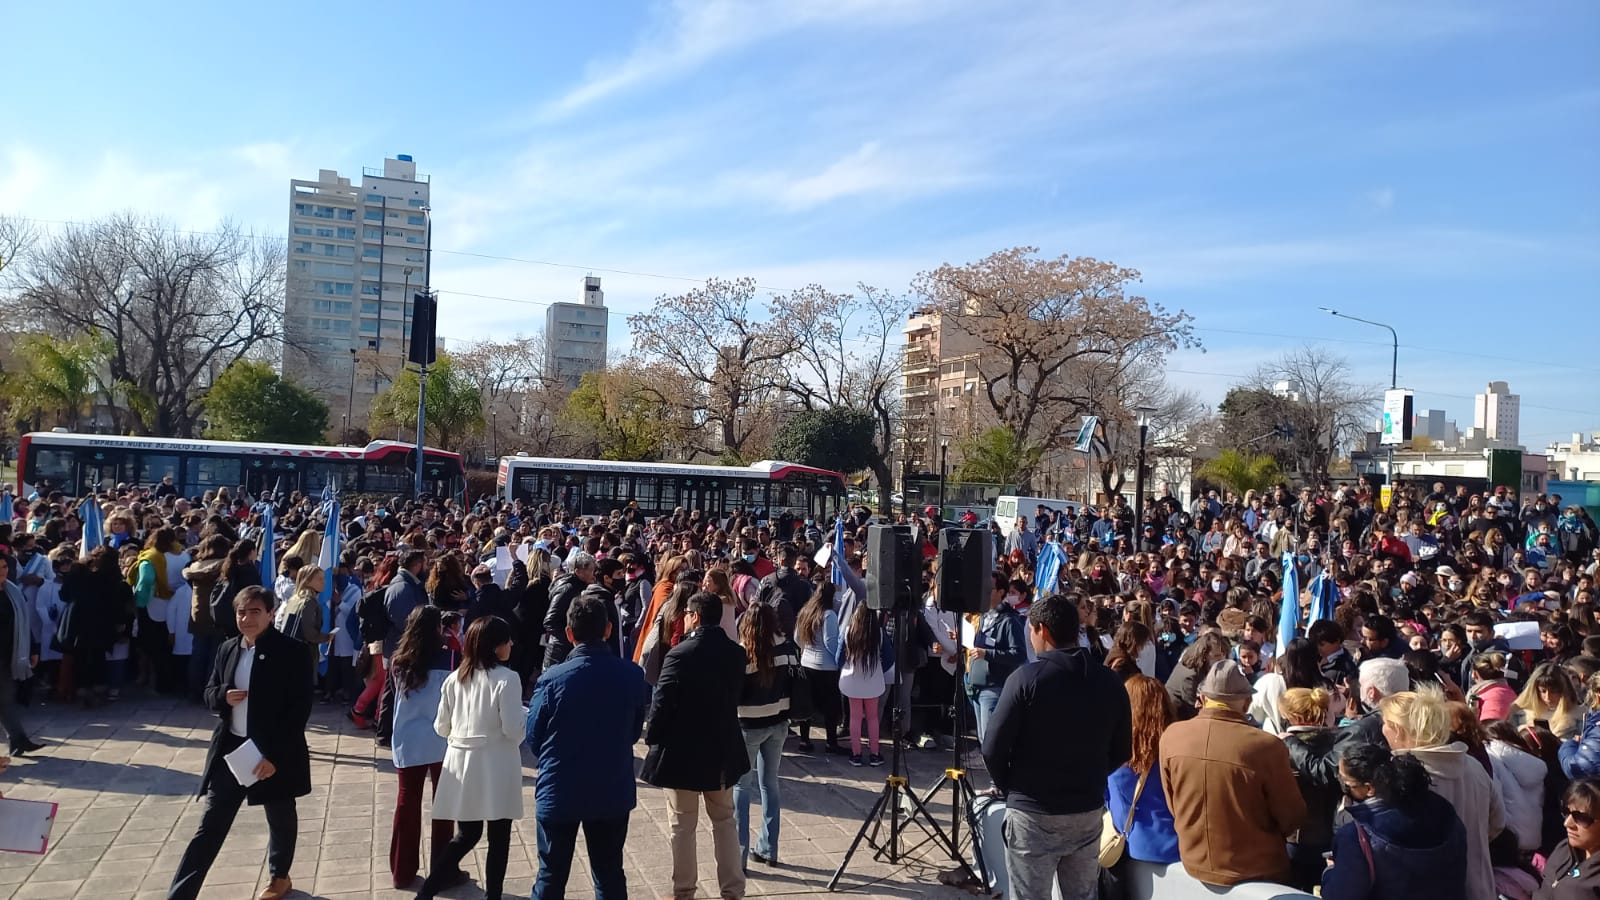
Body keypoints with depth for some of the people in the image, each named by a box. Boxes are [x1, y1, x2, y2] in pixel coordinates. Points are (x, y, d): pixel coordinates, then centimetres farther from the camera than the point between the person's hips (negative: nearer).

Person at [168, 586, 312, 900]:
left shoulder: (292, 651, -15)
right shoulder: (227, 649, 3)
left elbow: (300, 709, -16)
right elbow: (209, 693, 12)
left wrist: (275, 755, -20)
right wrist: (223, 695, -13)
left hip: (276, 753, -3)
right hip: (231, 748, 4)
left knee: (280, 819, 18)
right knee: (209, 827, 4)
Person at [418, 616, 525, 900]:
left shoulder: (455, 677, 2)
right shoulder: (507, 678, -16)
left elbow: (441, 727, 9)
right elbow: (513, 728, -16)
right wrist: (527, 715, 4)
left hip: (461, 762, 6)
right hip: (495, 766, -5)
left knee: (467, 834, 18)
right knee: (498, 838, 10)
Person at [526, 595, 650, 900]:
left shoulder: (553, 679, -17)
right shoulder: (633, 676, -11)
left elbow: (534, 738, -5)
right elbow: (635, 731, 3)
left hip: (559, 792, -1)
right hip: (613, 792, 2)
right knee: (610, 875, 16)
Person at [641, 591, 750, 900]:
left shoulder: (680, 654, -20)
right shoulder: (736, 653, -3)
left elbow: (662, 703, -17)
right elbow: (735, 696, 7)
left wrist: (652, 739, -3)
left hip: (682, 751, -5)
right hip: (723, 749, 5)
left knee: (683, 826, 11)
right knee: (725, 820, 18)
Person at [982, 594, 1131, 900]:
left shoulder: (1027, 678, -15)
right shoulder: (1109, 681, -1)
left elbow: (993, 748, -14)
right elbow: (1122, 750, 7)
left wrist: (1011, 787, 4)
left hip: (1033, 813, -4)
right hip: (1089, 811, 5)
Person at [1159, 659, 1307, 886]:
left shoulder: (1171, 737, -12)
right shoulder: (1265, 746, -23)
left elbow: (1174, 806, 2)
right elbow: (1292, 819, -9)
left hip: (1195, 863, 3)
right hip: (1256, 871, -3)